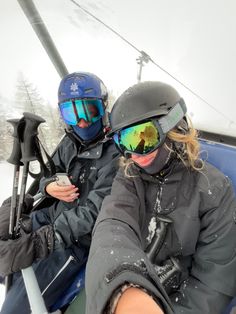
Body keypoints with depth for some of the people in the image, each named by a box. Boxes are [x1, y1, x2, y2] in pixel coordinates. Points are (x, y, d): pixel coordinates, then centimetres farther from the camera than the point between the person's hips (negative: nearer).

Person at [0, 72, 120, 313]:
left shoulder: (114, 156, -20)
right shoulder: (69, 144, 1)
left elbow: (93, 212, -24)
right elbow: (48, 175, 12)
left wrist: (38, 243, -25)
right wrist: (49, 187, -13)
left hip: (77, 239, -6)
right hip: (52, 217, 7)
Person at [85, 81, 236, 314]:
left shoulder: (214, 189, -13)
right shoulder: (128, 178, -8)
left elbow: (214, 280, -12)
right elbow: (113, 225, -27)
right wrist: (124, 292, -45)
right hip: (130, 291, 1)